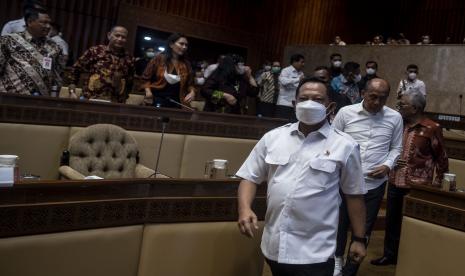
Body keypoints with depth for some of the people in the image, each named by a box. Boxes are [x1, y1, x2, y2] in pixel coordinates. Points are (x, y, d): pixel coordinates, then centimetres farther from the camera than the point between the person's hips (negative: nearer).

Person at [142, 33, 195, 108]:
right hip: (158, 100, -2)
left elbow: (190, 83, 15)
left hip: (176, 103, 3)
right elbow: (147, 78, 7)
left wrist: (192, 92, -5)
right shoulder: (159, 59, 2)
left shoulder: (186, 64, 9)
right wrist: (148, 91, -9)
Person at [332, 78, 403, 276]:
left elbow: (396, 148, 10)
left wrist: (388, 165, -8)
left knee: (363, 230, 12)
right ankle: (337, 259, 42)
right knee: (340, 223, 15)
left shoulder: (395, 118, 1)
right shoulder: (346, 112, -4)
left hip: (374, 184, 1)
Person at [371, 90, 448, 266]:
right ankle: (390, 255, 30)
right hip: (395, 182, 5)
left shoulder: (432, 129, -11)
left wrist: (437, 183, -1)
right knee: (392, 220, 14)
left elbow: (442, 158, -3)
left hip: (417, 186, -5)